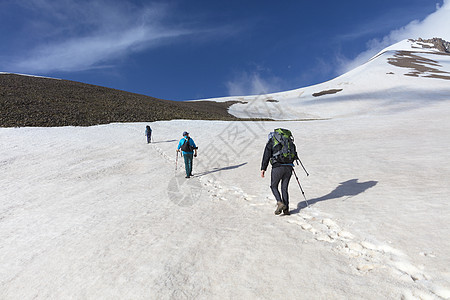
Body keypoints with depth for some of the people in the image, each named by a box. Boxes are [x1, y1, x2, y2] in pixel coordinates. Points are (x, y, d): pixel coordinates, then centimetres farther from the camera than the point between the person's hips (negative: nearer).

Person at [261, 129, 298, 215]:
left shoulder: (271, 142, 6)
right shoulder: (290, 141, 20)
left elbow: (266, 156, -5)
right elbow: (294, 155, 20)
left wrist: (263, 169, -7)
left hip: (277, 167, -4)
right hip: (289, 167, 4)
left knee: (274, 186, 12)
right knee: (284, 188, 13)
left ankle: (280, 203, -6)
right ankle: (286, 209, 12)